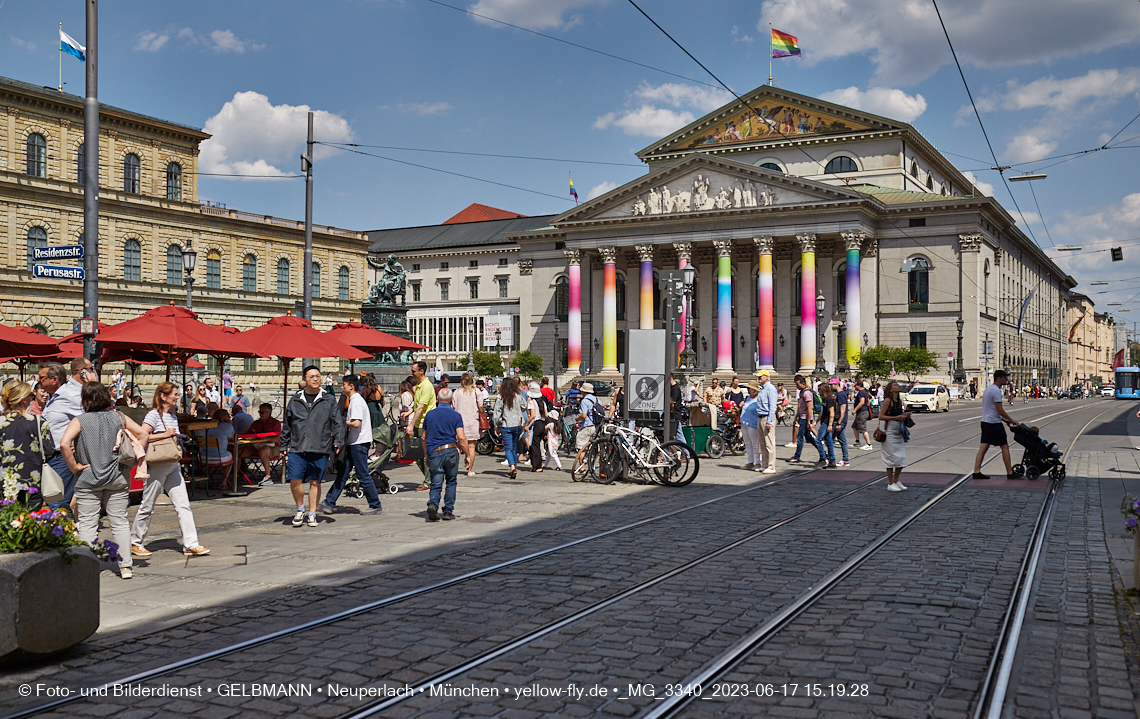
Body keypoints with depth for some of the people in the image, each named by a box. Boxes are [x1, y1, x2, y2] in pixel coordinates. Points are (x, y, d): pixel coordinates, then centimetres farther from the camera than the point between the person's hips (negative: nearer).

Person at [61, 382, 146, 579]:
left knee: (87, 524, 4)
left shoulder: (79, 421, -7)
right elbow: (142, 434, 1)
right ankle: (125, 566, 8)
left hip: (88, 478, -3)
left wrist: (74, 466, -11)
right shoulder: (119, 418, 2)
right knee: (119, 522, 8)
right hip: (117, 478, 3)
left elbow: (64, 443, -21)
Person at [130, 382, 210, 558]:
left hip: (173, 466, 7)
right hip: (157, 466, -7)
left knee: (183, 504, -1)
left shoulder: (173, 417, 14)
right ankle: (135, 543, 20)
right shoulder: (154, 415, -10)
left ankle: (190, 544, -2)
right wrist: (164, 435, -21)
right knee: (147, 505, 5)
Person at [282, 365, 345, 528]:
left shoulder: (329, 400, 6)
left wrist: (338, 441, -7)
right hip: (296, 449, 1)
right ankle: (300, 509, 16)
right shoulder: (295, 400, 10)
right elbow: (287, 425, 16)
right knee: (295, 481, -6)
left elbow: (337, 422, 5)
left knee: (315, 481, 5)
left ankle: (312, 514, 16)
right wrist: (284, 446, 15)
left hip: (320, 449, -1)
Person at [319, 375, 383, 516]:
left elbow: (356, 424, -23)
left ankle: (376, 506, 4)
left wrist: (343, 422, -9)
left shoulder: (356, 401, -15)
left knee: (363, 476, -4)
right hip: (353, 443, 10)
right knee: (342, 474, 10)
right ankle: (329, 503, 13)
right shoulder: (354, 400, 16)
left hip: (358, 444, -10)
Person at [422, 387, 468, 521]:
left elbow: (424, 438, 16)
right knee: (451, 482, 14)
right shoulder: (455, 416, 2)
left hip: (434, 453, 1)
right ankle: (448, 511, 12)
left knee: (436, 484, 4)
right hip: (451, 451, -1)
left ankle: (433, 504, -21)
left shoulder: (429, 415, 11)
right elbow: (461, 438, -6)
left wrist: (427, 456, 25)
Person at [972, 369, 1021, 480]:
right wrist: (1011, 420, -5)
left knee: (983, 447, 6)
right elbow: (1000, 410, -17)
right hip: (994, 424, -9)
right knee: (1005, 446, 0)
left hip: (985, 422, 9)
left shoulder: (988, 389, 17)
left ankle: (976, 472, 2)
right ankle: (1010, 473, 5)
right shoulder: (996, 390, -15)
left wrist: (1004, 419, 21)